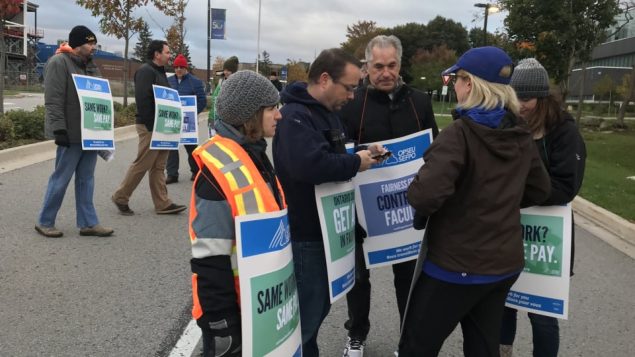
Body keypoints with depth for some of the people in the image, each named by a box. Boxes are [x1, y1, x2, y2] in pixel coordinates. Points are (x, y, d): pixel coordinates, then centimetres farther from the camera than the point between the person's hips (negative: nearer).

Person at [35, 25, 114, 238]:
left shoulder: (90, 65, 16)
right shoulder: (59, 63, -9)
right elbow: (53, 100, -16)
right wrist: (59, 129, -23)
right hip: (71, 134, -8)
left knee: (86, 180, 9)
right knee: (61, 179, 0)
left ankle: (88, 223, 14)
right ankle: (44, 222, 14)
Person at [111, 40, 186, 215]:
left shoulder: (160, 71, 18)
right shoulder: (146, 71, -12)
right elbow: (143, 99, -21)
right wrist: (151, 126, -23)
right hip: (150, 127, -9)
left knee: (158, 167, 9)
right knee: (142, 164, -4)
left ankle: (162, 204, 13)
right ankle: (120, 197, 11)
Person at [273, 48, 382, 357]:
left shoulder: (327, 112, 11)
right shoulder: (295, 116, -22)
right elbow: (310, 165, -38)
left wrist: (363, 153, 4)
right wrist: (357, 162, -24)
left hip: (325, 228, 10)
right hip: (304, 233, -10)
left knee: (320, 302, 22)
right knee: (307, 308, 2)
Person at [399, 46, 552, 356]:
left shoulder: (460, 133, -20)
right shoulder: (522, 137, 3)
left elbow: (425, 196, -29)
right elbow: (539, 191, 15)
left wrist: (414, 191, -8)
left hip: (457, 265, -7)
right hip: (505, 263, 7)